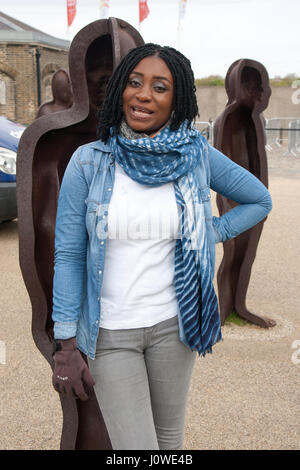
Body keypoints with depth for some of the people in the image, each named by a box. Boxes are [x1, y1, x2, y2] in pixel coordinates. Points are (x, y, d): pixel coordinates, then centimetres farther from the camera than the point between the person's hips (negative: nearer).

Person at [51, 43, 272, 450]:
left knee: (170, 436, 19)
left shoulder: (198, 155, -4)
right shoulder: (88, 162, -8)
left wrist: (209, 235, -1)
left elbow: (260, 200, 11)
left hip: (174, 323, 2)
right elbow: (68, 256, -6)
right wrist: (65, 345, -7)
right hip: (109, 331, -1)